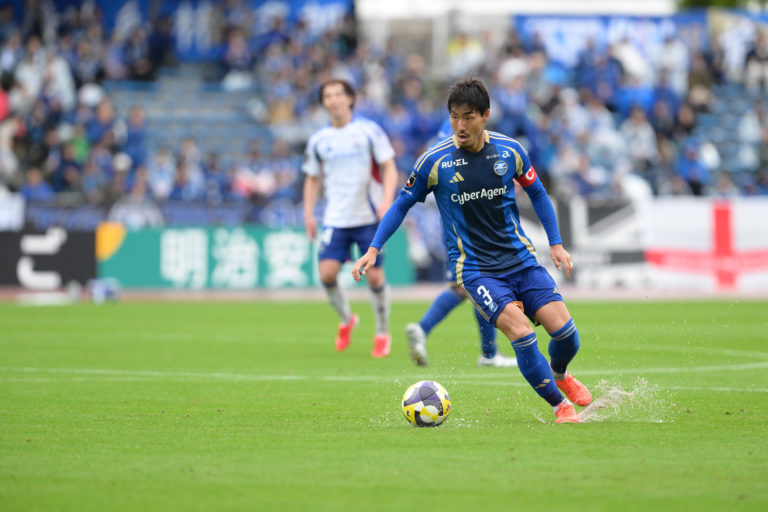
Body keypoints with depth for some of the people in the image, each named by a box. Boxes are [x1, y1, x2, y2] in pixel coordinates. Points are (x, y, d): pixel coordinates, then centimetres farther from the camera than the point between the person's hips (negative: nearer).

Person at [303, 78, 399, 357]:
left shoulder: (369, 131, -1)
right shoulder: (318, 140, 7)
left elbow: (389, 168, 0)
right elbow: (312, 178, 18)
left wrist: (387, 201, -15)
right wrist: (308, 213, 7)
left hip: (368, 217, -2)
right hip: (335, 219, 2)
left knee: (375, 276, -4)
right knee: (327, 273, -12)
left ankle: (382, 334, 15)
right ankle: (346, 319, 15)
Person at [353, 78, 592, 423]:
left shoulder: (509, 150, -2)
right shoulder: (435, 161, -10)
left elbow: (536, 193, 14)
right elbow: (403, 204, 3)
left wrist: (556, 243, 10)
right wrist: (373, 249, -2)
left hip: (520, 259, 3)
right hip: (474, 268, -3)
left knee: (564, 331, -8)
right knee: (521, 331, -24)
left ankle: (558, 375, 28)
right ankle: (560, 406, -5)